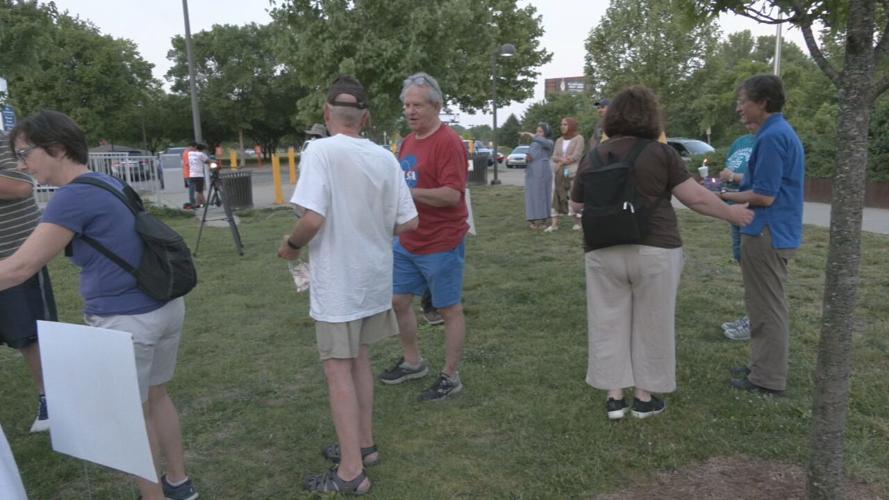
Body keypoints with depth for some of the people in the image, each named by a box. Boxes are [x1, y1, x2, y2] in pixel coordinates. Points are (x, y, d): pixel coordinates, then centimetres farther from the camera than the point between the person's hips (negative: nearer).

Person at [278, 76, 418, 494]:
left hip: (338, 281, -6)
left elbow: (313, 218, -25)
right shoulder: (385, 157, 0)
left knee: (338, 368, 3)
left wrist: (291, 245, -5)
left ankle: (351, 471, 10)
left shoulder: (321, 151, -15)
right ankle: (363, 443, 32)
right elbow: (408, 222, 0)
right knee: (358, 358, 20)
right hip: (374, 277, 6)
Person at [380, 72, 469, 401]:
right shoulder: (408, 141, 11)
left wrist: (407, 192, -25)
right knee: (397, 301, 15)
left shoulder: (448, 142, -16)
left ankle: (450, 377, 19)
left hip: (441, 244, -9)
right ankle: (412, 362, 35)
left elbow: (452, 194, -25)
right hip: (406, 242, 9)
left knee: (449, 310, 5)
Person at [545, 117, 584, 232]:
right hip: (559, 173, 5)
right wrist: (561, 159, -14)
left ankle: (578, 221, 3)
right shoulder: (559, 140, 15)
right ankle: (554, 223, -2)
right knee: (556, 196, -2)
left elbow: (576, 156, -10)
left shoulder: (579, 138, -1)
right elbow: (554, 157, 6)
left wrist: (562, 162, -5)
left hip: (573, 172, -5)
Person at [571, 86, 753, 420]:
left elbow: (576, 206, 13)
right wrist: (731, 213, 12)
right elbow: (695, 197, -3)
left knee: (609, 323, 11)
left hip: (604, 253, 2)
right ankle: (644, 397, 21)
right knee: (651, 324, 11)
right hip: (654, 251, -2)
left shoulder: (592, 158, 4)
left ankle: (614, 397, 16)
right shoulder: (661, 153, -4)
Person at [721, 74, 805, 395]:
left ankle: (768, 379, 12)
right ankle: (764, 367, 30)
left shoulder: (772, 137, -19)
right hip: (776, 231, 10)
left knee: (767, 308, 0)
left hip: (767, 234, -10)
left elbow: (764, 196, -21)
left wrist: (724, 196, -10)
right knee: (767, 306, 18)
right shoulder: (781, 132, 13)